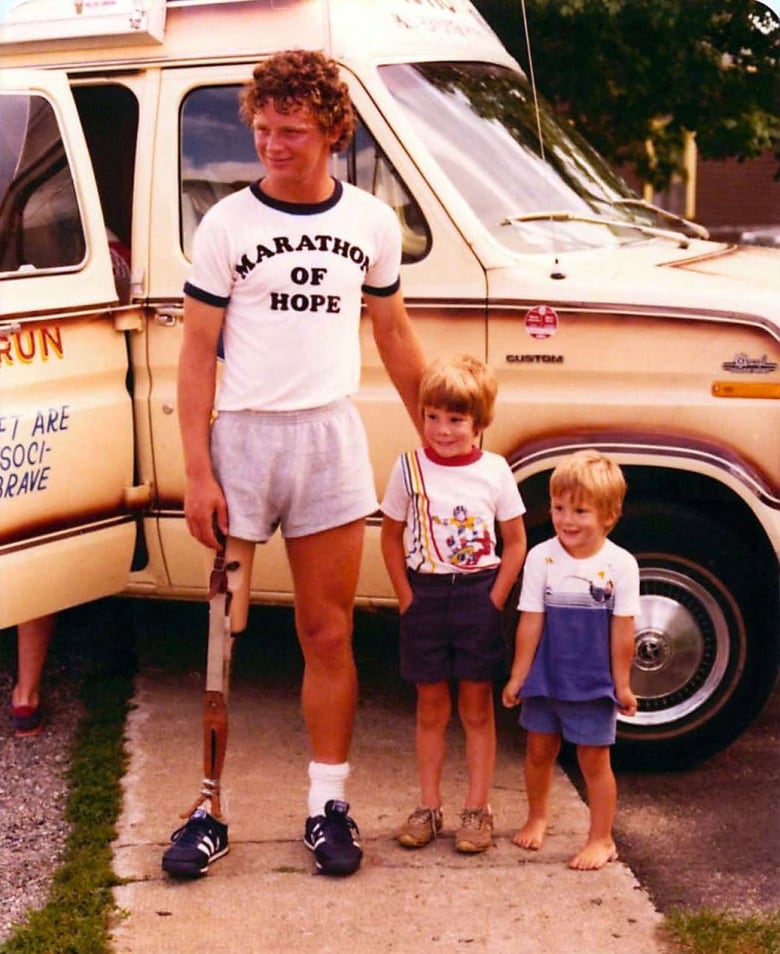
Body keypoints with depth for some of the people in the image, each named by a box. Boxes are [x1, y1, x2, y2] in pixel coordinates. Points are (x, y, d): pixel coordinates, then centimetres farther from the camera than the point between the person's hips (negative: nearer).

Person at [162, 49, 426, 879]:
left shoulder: (372, 222, 5)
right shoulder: (227, 223, -2)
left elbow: (393, 334, 16)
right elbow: (198, 352, -3)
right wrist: (197, 472, -9)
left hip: (331, 436, 2)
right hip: (243, 436, -2)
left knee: (328, 634, 6)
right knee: (222, 632, 2)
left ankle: (328, 804, 17)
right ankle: (209, 810, 12)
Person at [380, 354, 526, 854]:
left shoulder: (494, 471, -5)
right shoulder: (410, 468, -4)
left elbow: (516, 542, 2)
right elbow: (391, 537, 4)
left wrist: (494, 602, -5)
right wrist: (408, 599, -3)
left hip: (479, 595, -1)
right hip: (425, 594, 1)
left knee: (477, 708, 7)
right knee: (431, 707, 10)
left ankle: (478, 809, 15)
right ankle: (429, 806, 19)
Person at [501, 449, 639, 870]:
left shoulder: (620, 565, -13)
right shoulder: (541, 557, -9)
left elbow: (622, 630, -7)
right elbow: (530, 622, -5)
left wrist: (621, 683, -2)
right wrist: (518, 676, -2)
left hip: (595, 684, -2)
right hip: (546, 678, 3)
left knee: (594, 760, 6)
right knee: (539, 749, 17)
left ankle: (601, 839, 20)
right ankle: (536, 817, 40)